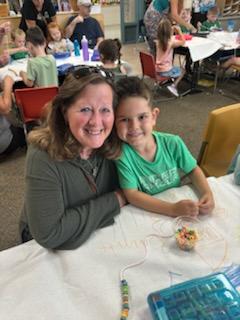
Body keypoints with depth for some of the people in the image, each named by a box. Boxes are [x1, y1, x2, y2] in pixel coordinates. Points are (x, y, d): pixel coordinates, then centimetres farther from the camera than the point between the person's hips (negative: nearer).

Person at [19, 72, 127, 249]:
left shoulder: (111, 145, -13)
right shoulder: (43, 156, -25)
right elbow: (48, 234, -28)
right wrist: (112, 201, -22)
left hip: (99, 237, 3)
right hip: (49, 251, -3)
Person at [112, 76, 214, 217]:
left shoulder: (173, 143, -13)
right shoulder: (122, 153, -20)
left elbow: (193, 170, 2)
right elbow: (132, 194, -20)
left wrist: (207, 193, -15)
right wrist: (173, 209, -28)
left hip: (179, 203, 2)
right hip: (147, 212, -2)